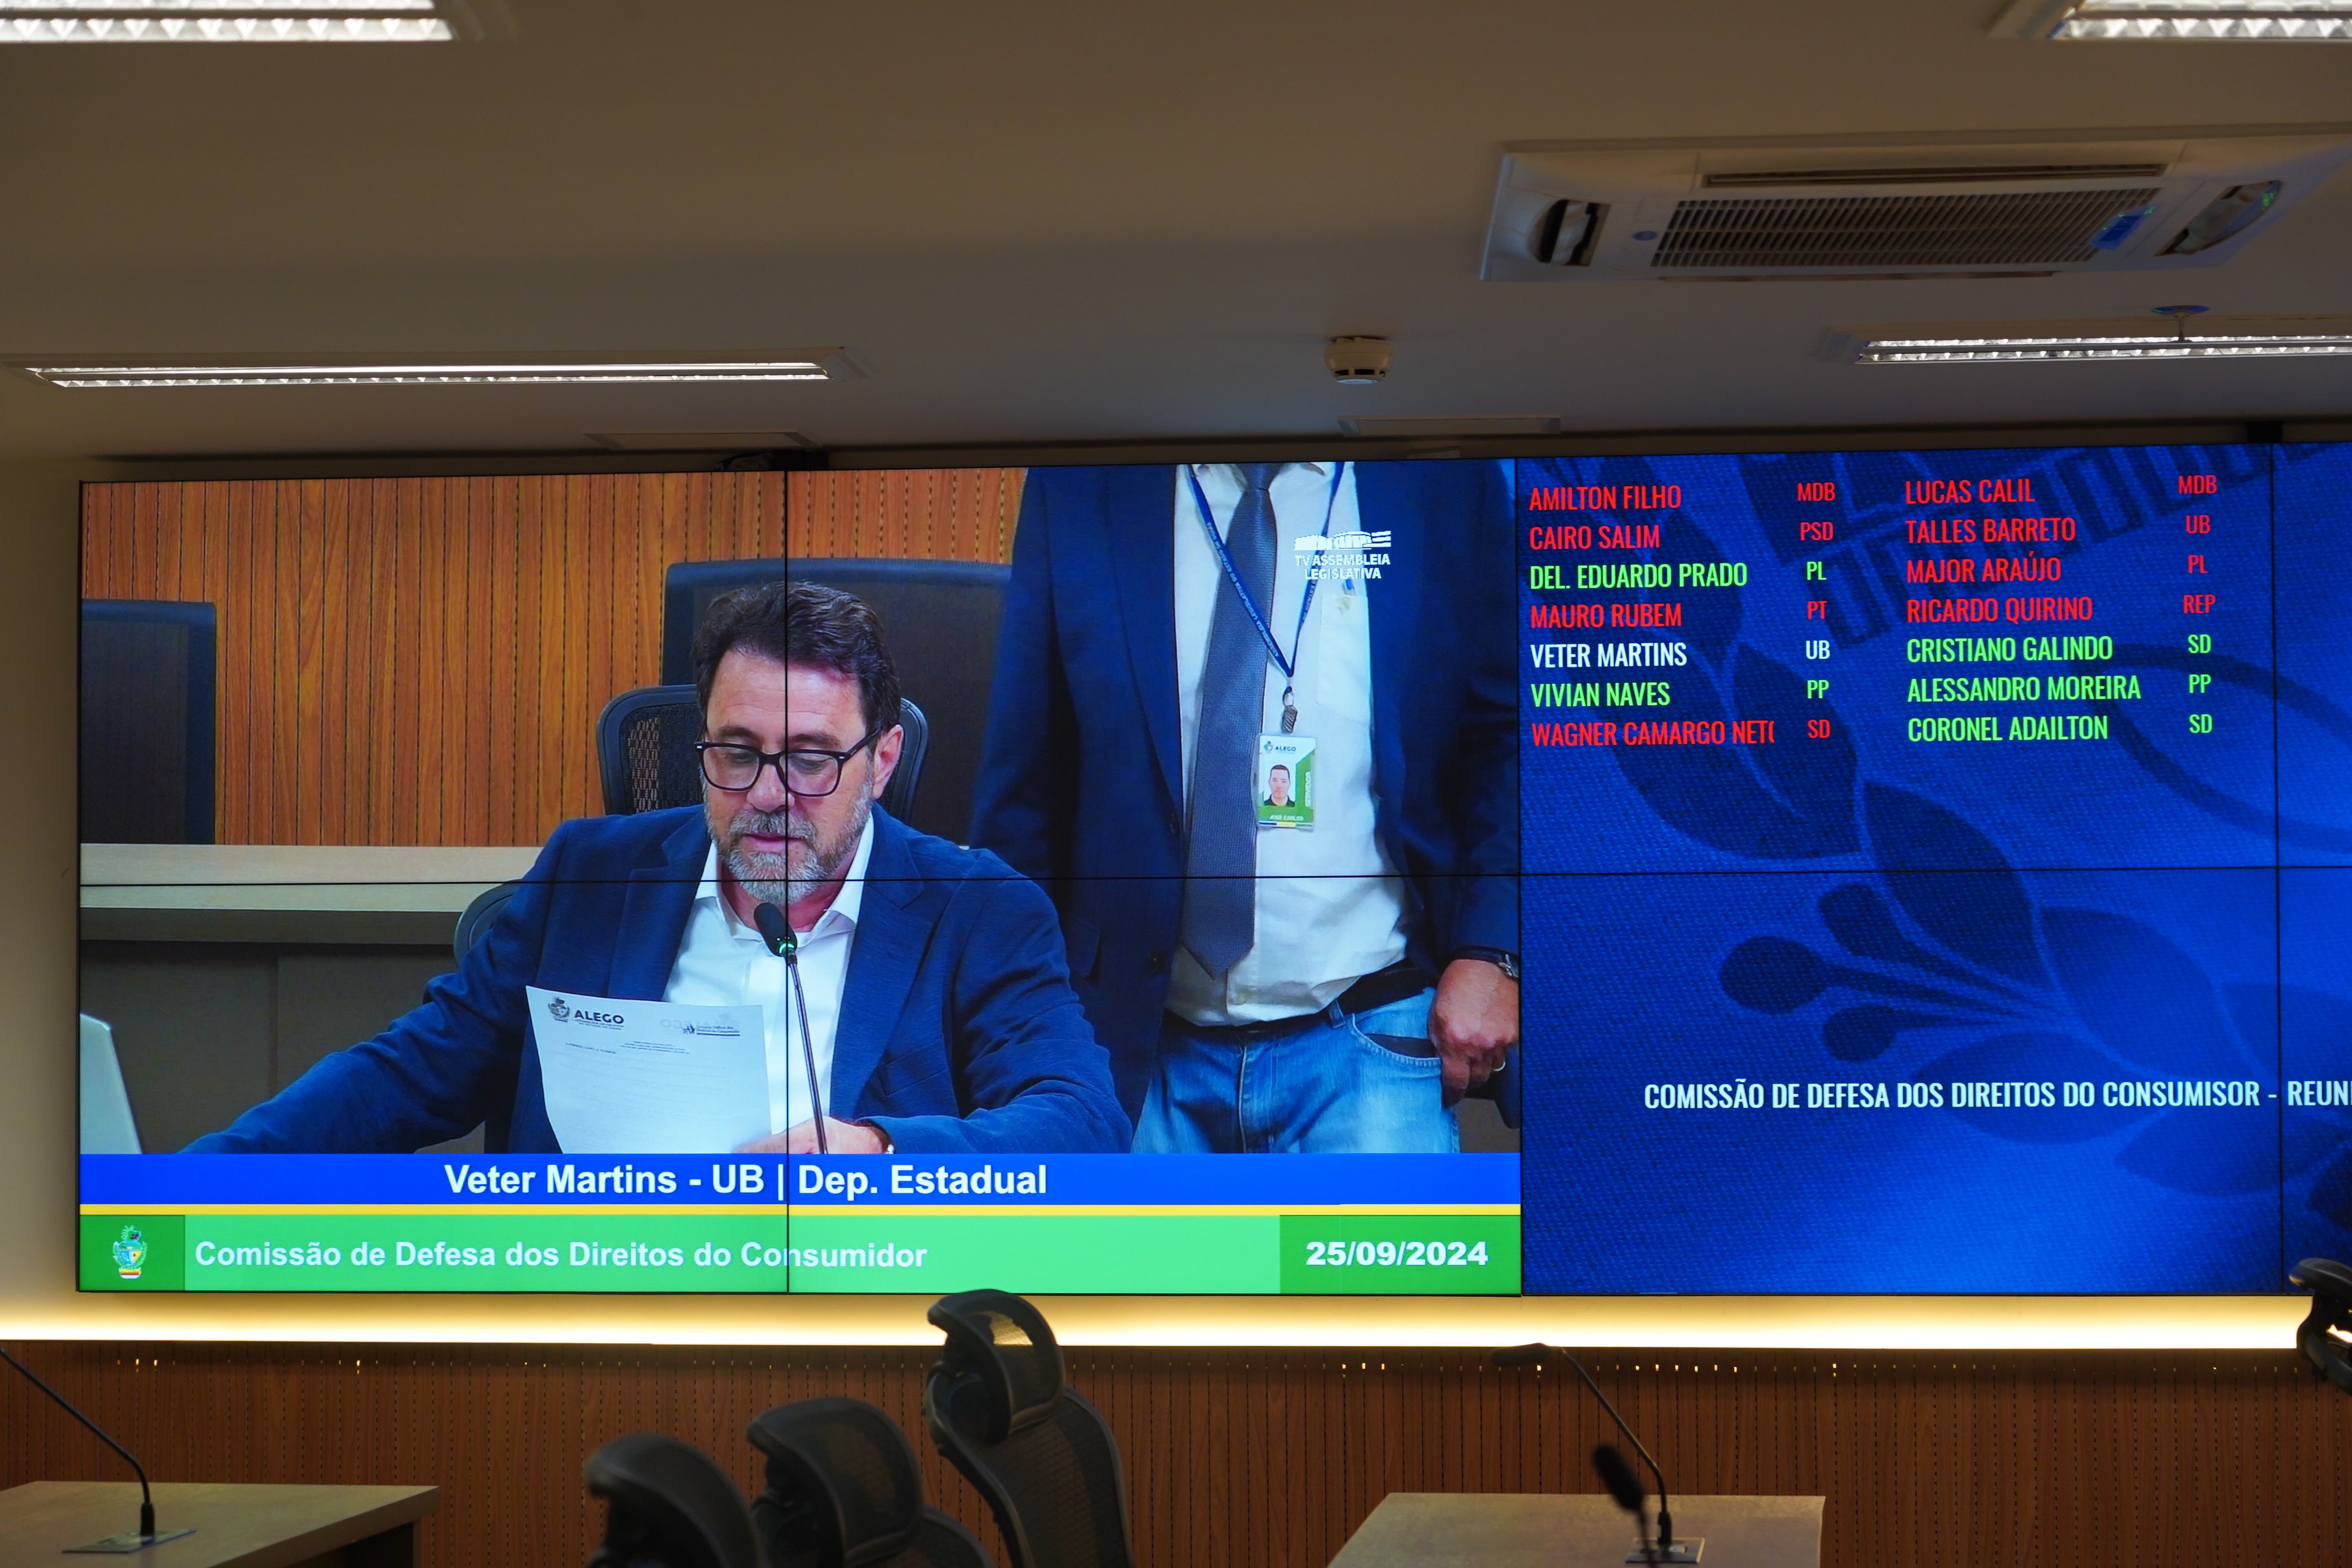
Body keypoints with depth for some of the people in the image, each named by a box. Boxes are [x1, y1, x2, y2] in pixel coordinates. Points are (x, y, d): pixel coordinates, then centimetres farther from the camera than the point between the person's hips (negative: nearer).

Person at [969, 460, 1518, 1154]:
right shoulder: (1077, 488, 4)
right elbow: (1024, 771, 5)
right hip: (1139, 1039, 2)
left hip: (1368, 1045, -1)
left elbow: (1509, 735, 4)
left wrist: (1490, 952, -8)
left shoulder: (1448, 481, 2)